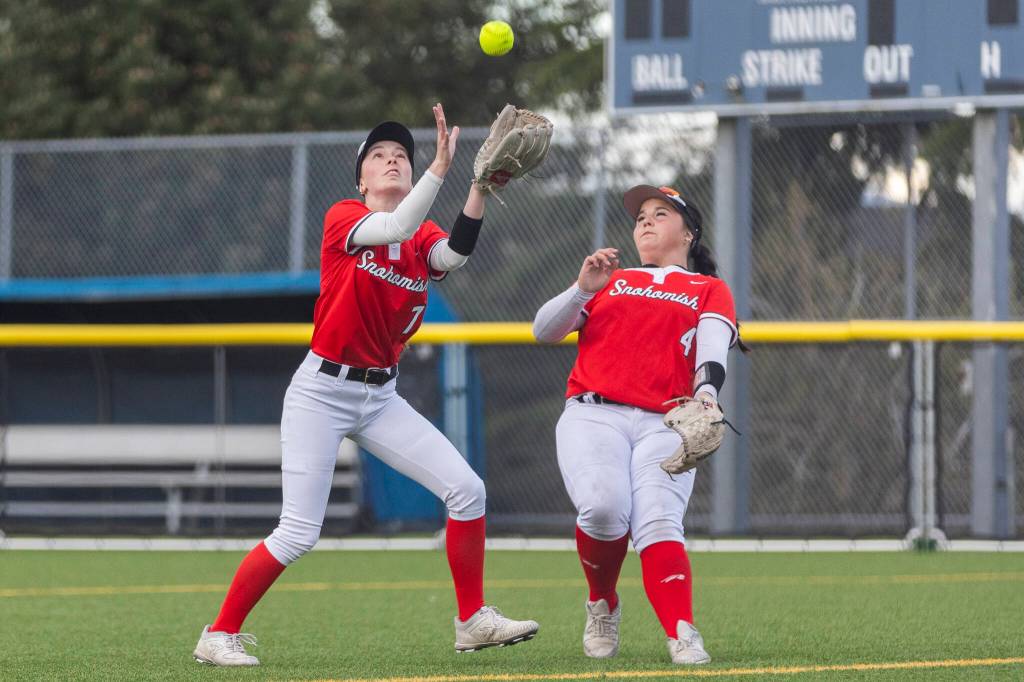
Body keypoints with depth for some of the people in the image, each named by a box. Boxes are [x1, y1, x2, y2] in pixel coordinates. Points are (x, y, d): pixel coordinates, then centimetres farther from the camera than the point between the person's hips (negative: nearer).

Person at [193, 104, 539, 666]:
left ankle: (473, 621, 8)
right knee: (298, 534, -12)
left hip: (381, 398, 6)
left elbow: (454, 253, -17)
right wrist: (442, 166, -37)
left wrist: (481, 187, -31)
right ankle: (219, 636, 1)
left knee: (466, 490, -5)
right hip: (321, 392, -6)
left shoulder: (423, 238, 7)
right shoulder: (343, 217, -6)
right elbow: (396, 227, -28)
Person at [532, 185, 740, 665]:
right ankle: (602, 607, -1)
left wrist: (706, 390, -22)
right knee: (604, 508, -27)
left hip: (663, 426, -1)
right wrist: (583, 288, -1)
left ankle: (682, 638, -39)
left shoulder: (709, 291, 22)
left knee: (658, 522, -26)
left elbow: (713, 347, 1)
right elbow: (544, 331, 17)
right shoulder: (610, 282, 27)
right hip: (593, 414, 1)